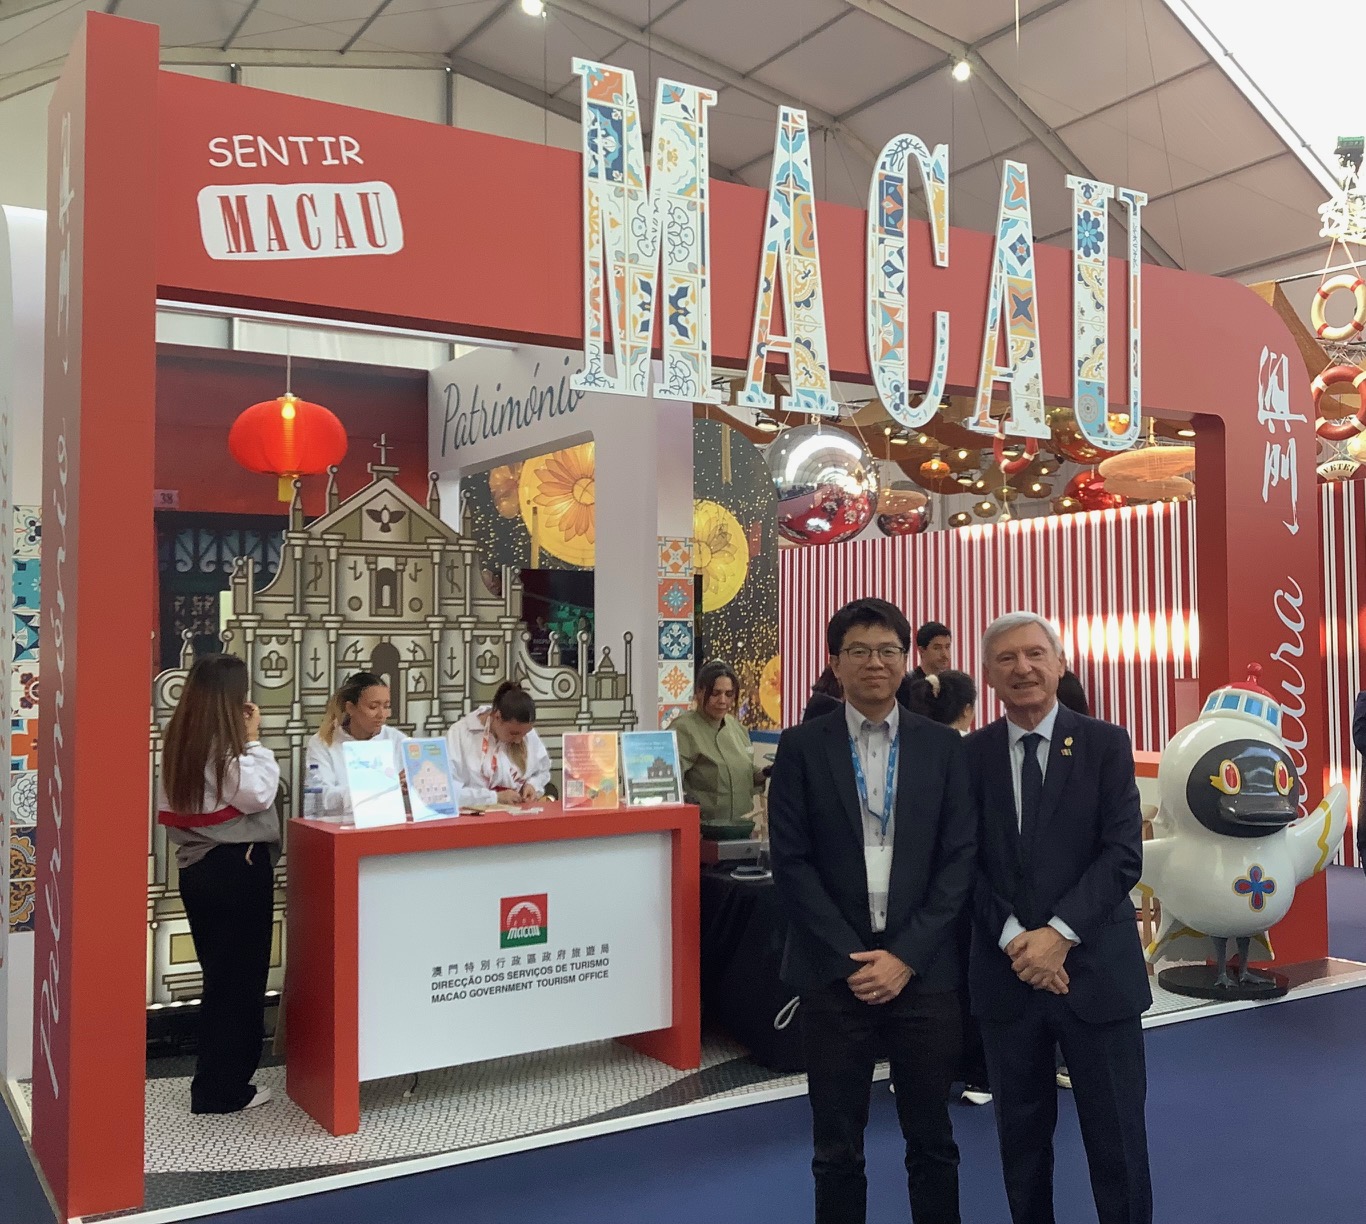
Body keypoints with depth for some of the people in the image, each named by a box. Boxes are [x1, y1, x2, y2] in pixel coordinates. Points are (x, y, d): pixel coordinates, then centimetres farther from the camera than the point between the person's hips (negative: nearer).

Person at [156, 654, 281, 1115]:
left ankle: (218, 1080, 26)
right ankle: (221, 1089, 10)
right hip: (236, 869, -9)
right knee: (240, 978, 3)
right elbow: (258, 794, -20)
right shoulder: (224, 744, -19)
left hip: (198, 867, 9)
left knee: (220, 976, 18)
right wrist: (253, 739, -13)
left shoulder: (180, 739, 7)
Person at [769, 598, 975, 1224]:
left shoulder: (944, 747, 4)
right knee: (836, 1147, 9)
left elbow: (959, 859, -1)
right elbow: (790, 861, -3)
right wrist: (849, 958, -9)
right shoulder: (801, 747, 0)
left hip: (923, 972, 1)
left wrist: (905, 956, -9)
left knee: (932, 1140, 12)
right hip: (833, 973, -1)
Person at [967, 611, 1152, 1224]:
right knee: (1021, 1134, 13)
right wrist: (1014, 939, -12)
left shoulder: (1105, 745, -1)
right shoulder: (971, 754, 3)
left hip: (1097, 970, -1)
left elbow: (1123, 854, -7)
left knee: (1118, 1141, 6)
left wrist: (1060, 932, -16)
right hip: (1005, 973, 2)